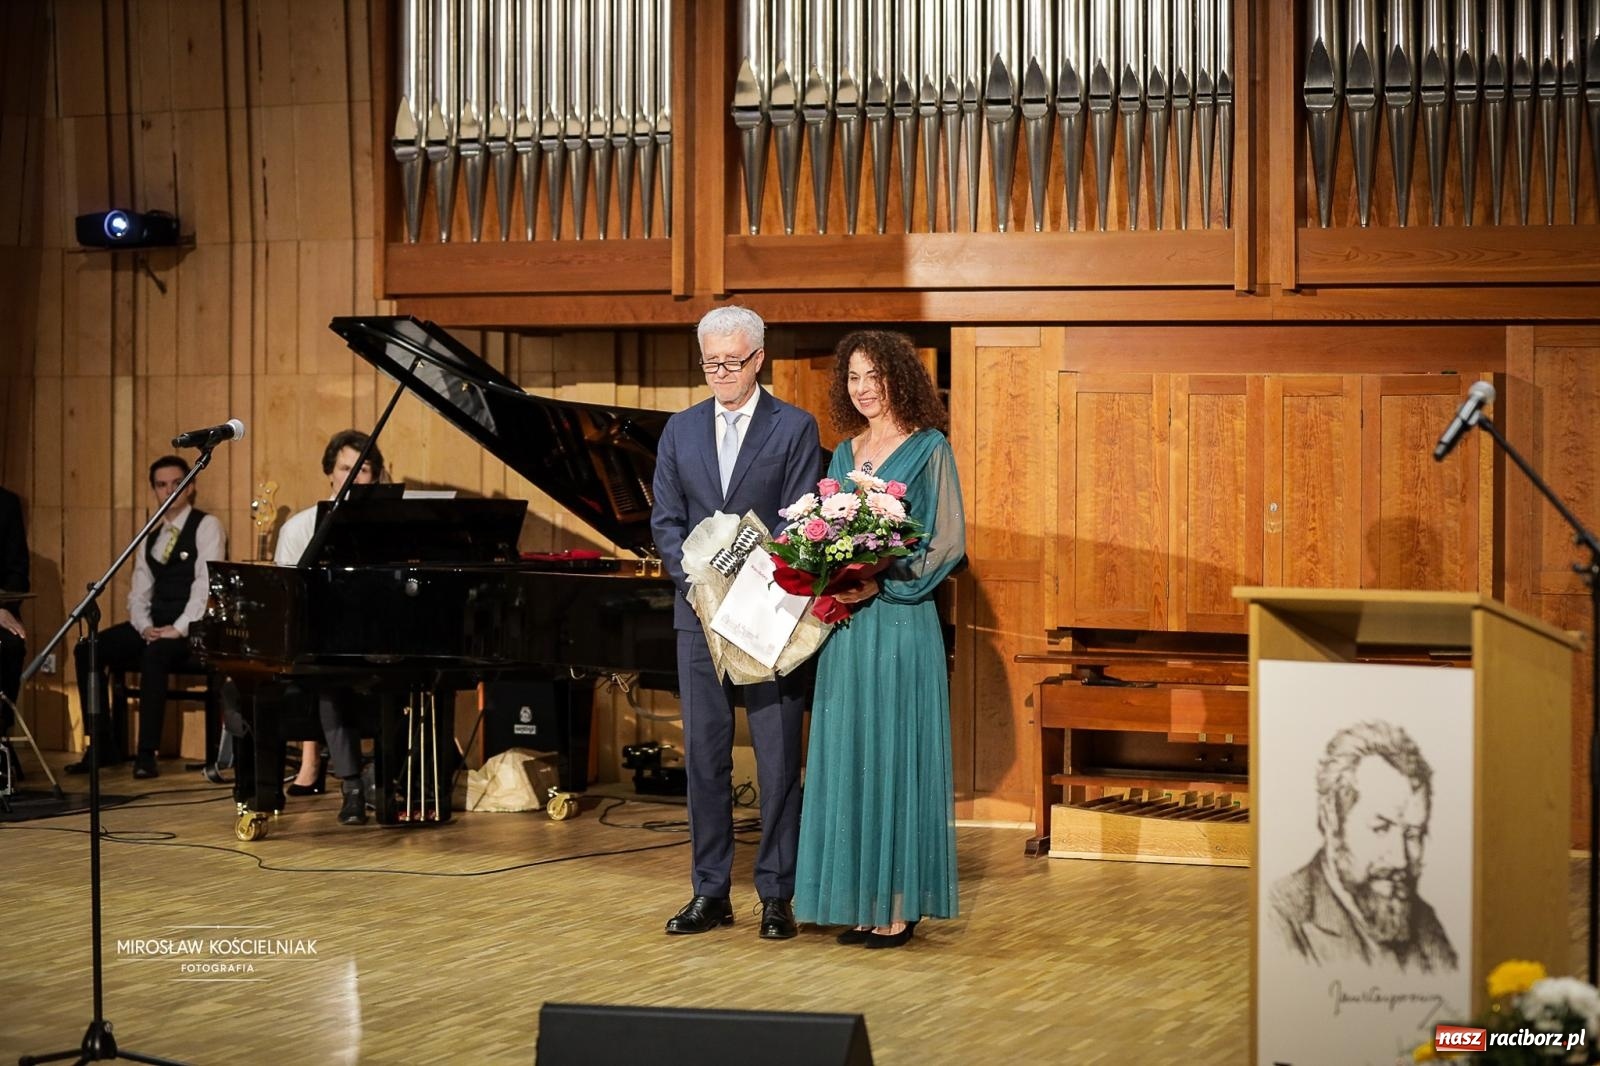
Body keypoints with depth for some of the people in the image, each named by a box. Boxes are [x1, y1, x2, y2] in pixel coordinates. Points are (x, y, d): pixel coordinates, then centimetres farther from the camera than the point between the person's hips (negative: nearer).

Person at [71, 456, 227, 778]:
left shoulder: (207, 526, -3)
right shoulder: (150, 538, 18)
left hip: (192, 630, -7)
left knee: (155, 653, -37)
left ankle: (147, 754, -33)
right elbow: (139, 593, 13)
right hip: (155, 626, 7)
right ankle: (102, 747, -7)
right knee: (87, 650, -11)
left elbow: (206, 585, -14)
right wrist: (145, 627, -8)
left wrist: (178, 629, -23)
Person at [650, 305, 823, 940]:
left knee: (778, 760, -1)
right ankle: (710, 893, 13)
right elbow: (666, 520, 8)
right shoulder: (680, 431, 11)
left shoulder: (794, 429, 0)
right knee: (704, 756, 6)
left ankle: (777, 896, 5)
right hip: (699, 613, 4)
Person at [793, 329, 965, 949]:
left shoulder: (928, 449, -3)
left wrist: (882, 582, -17)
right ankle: (860, 898, 12)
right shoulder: (845, 453, 15)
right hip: (846, 622, 6)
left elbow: (948, 543, -7)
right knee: (848, 755, 6)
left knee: (895, 754, -4)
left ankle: (900, 905, 1)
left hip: (899, 619, -6)